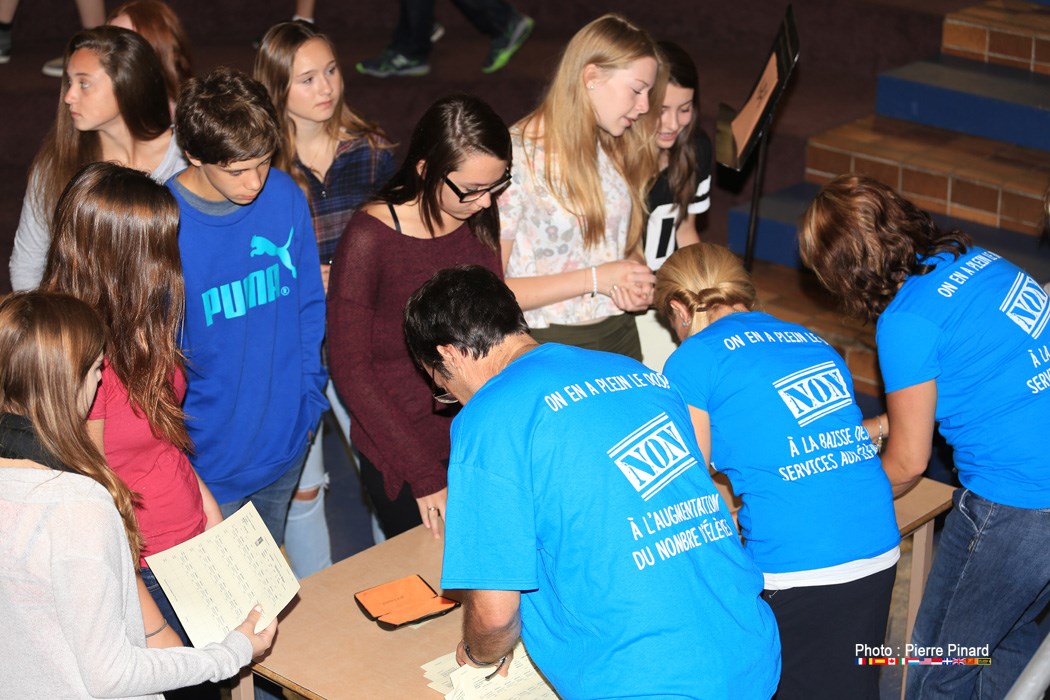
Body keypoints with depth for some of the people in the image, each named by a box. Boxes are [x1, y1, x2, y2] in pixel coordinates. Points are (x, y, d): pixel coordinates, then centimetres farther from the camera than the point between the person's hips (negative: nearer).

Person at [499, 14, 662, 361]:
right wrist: (594, 280, -18)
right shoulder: (515, 159, -15)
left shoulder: (616, 150, 5)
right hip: (547, 345, -6)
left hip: (619, 334, 6)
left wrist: (638, 284, -5)